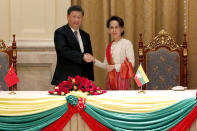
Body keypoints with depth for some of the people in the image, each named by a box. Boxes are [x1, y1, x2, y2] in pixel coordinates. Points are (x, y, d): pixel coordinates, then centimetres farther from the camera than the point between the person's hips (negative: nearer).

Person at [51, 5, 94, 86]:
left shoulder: (85, 36, 17)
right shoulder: (60, 33, -2)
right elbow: (64, 51, -17)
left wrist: (90, 79, 10)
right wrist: (82, 56, -29)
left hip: (83, 79, 5)